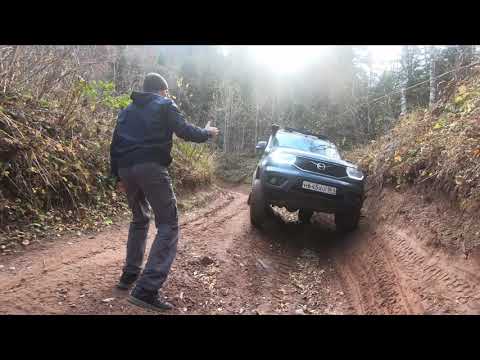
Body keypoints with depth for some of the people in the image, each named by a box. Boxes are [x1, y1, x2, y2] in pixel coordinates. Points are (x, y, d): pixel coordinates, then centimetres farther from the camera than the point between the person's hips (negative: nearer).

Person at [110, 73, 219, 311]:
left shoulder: (127, 110, 25)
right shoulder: (165, 104, 9)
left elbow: (115, 144, 21)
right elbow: (184, 131, -1)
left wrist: (118, 176, 25)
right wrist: (207, 133, 18)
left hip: (126, 169, 7)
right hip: (151, 167, -7)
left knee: (139, 220, 26)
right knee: (168, 226, -5)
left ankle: (130, 275, 29)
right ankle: (147, 289, -16)